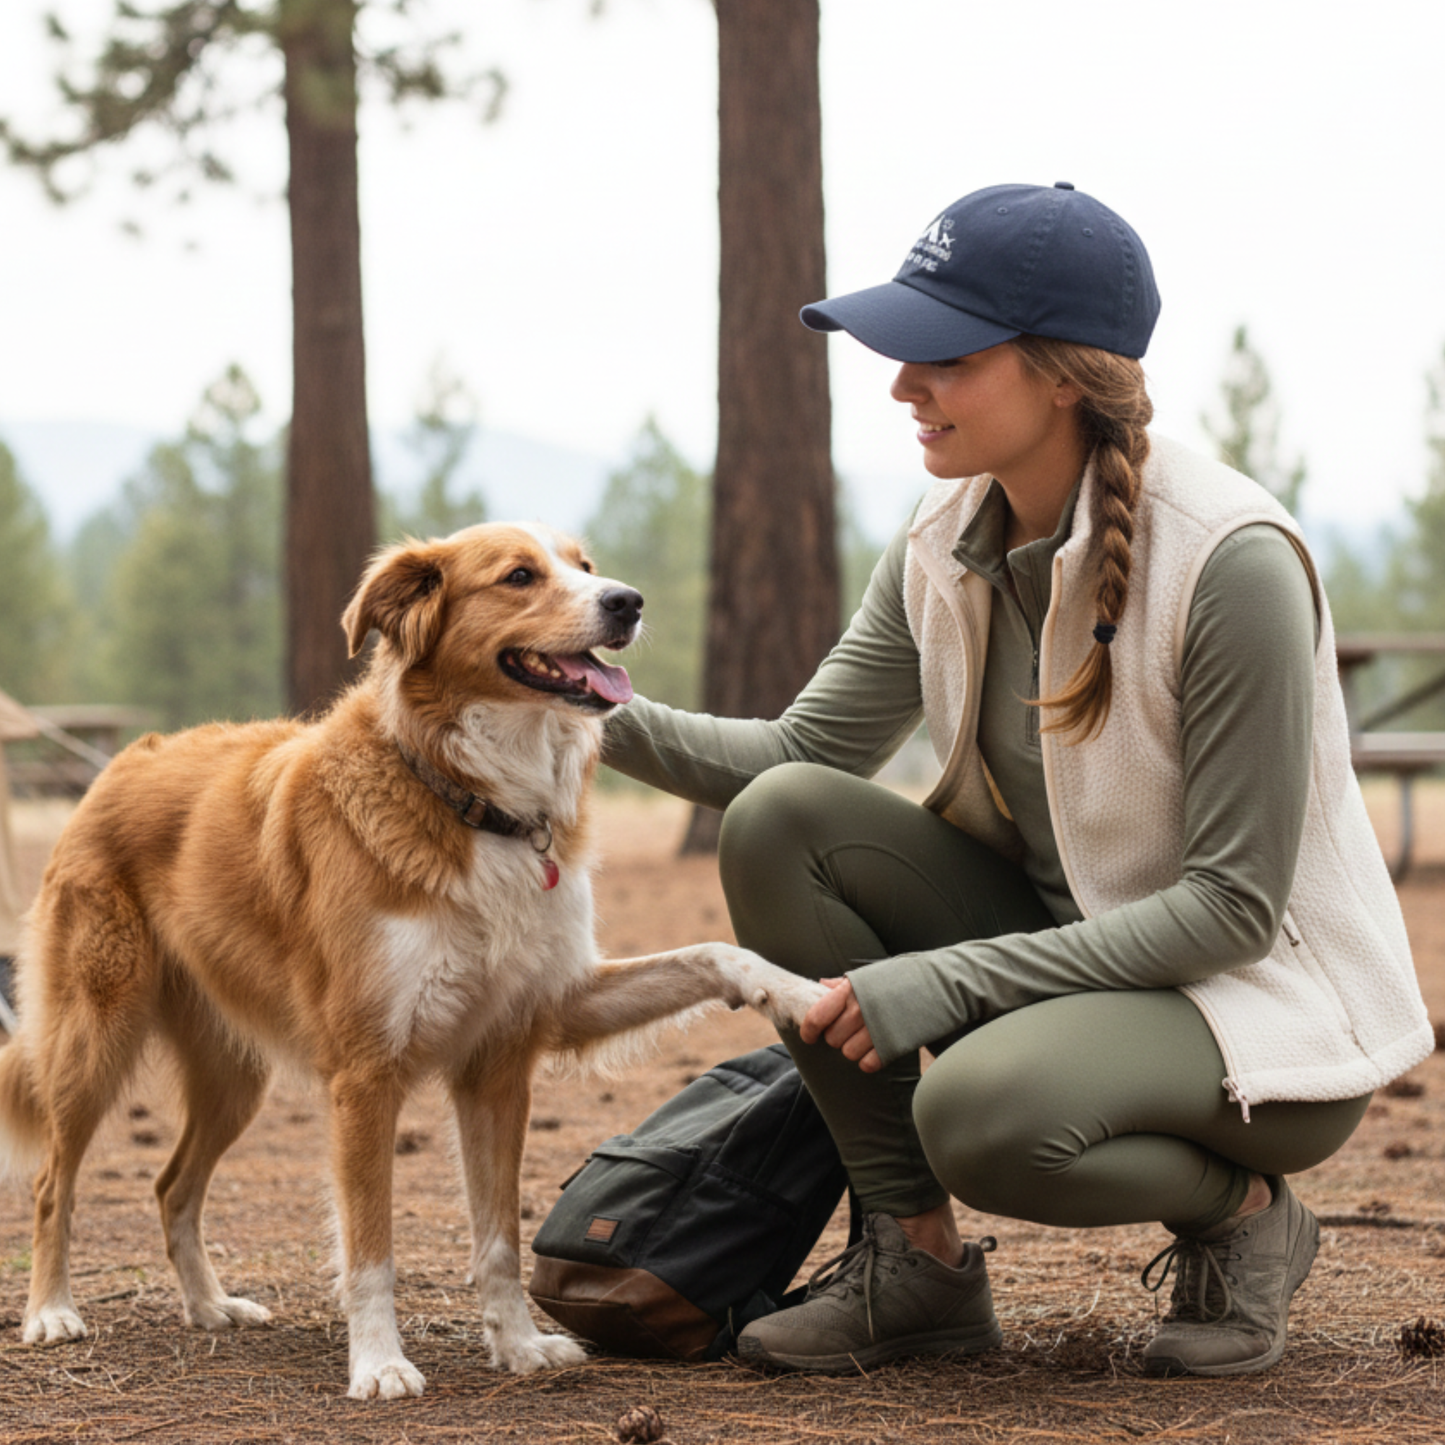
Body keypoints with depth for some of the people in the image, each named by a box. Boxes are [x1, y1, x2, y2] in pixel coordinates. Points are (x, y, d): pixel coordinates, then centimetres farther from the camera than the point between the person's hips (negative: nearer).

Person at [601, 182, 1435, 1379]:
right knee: (779, 821, -14)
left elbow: (1234, 902, -23)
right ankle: (919, 1258, -6)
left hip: (1266, 1000, -7)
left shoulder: (1234, 561, -24)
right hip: (1057, 944, 7)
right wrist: (614, 721, -14)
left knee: (981, 1113, -36)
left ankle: (1240, 1211, -2)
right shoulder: (948, 541, -2)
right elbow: (812, 751, 3)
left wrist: (949, 979, -26)